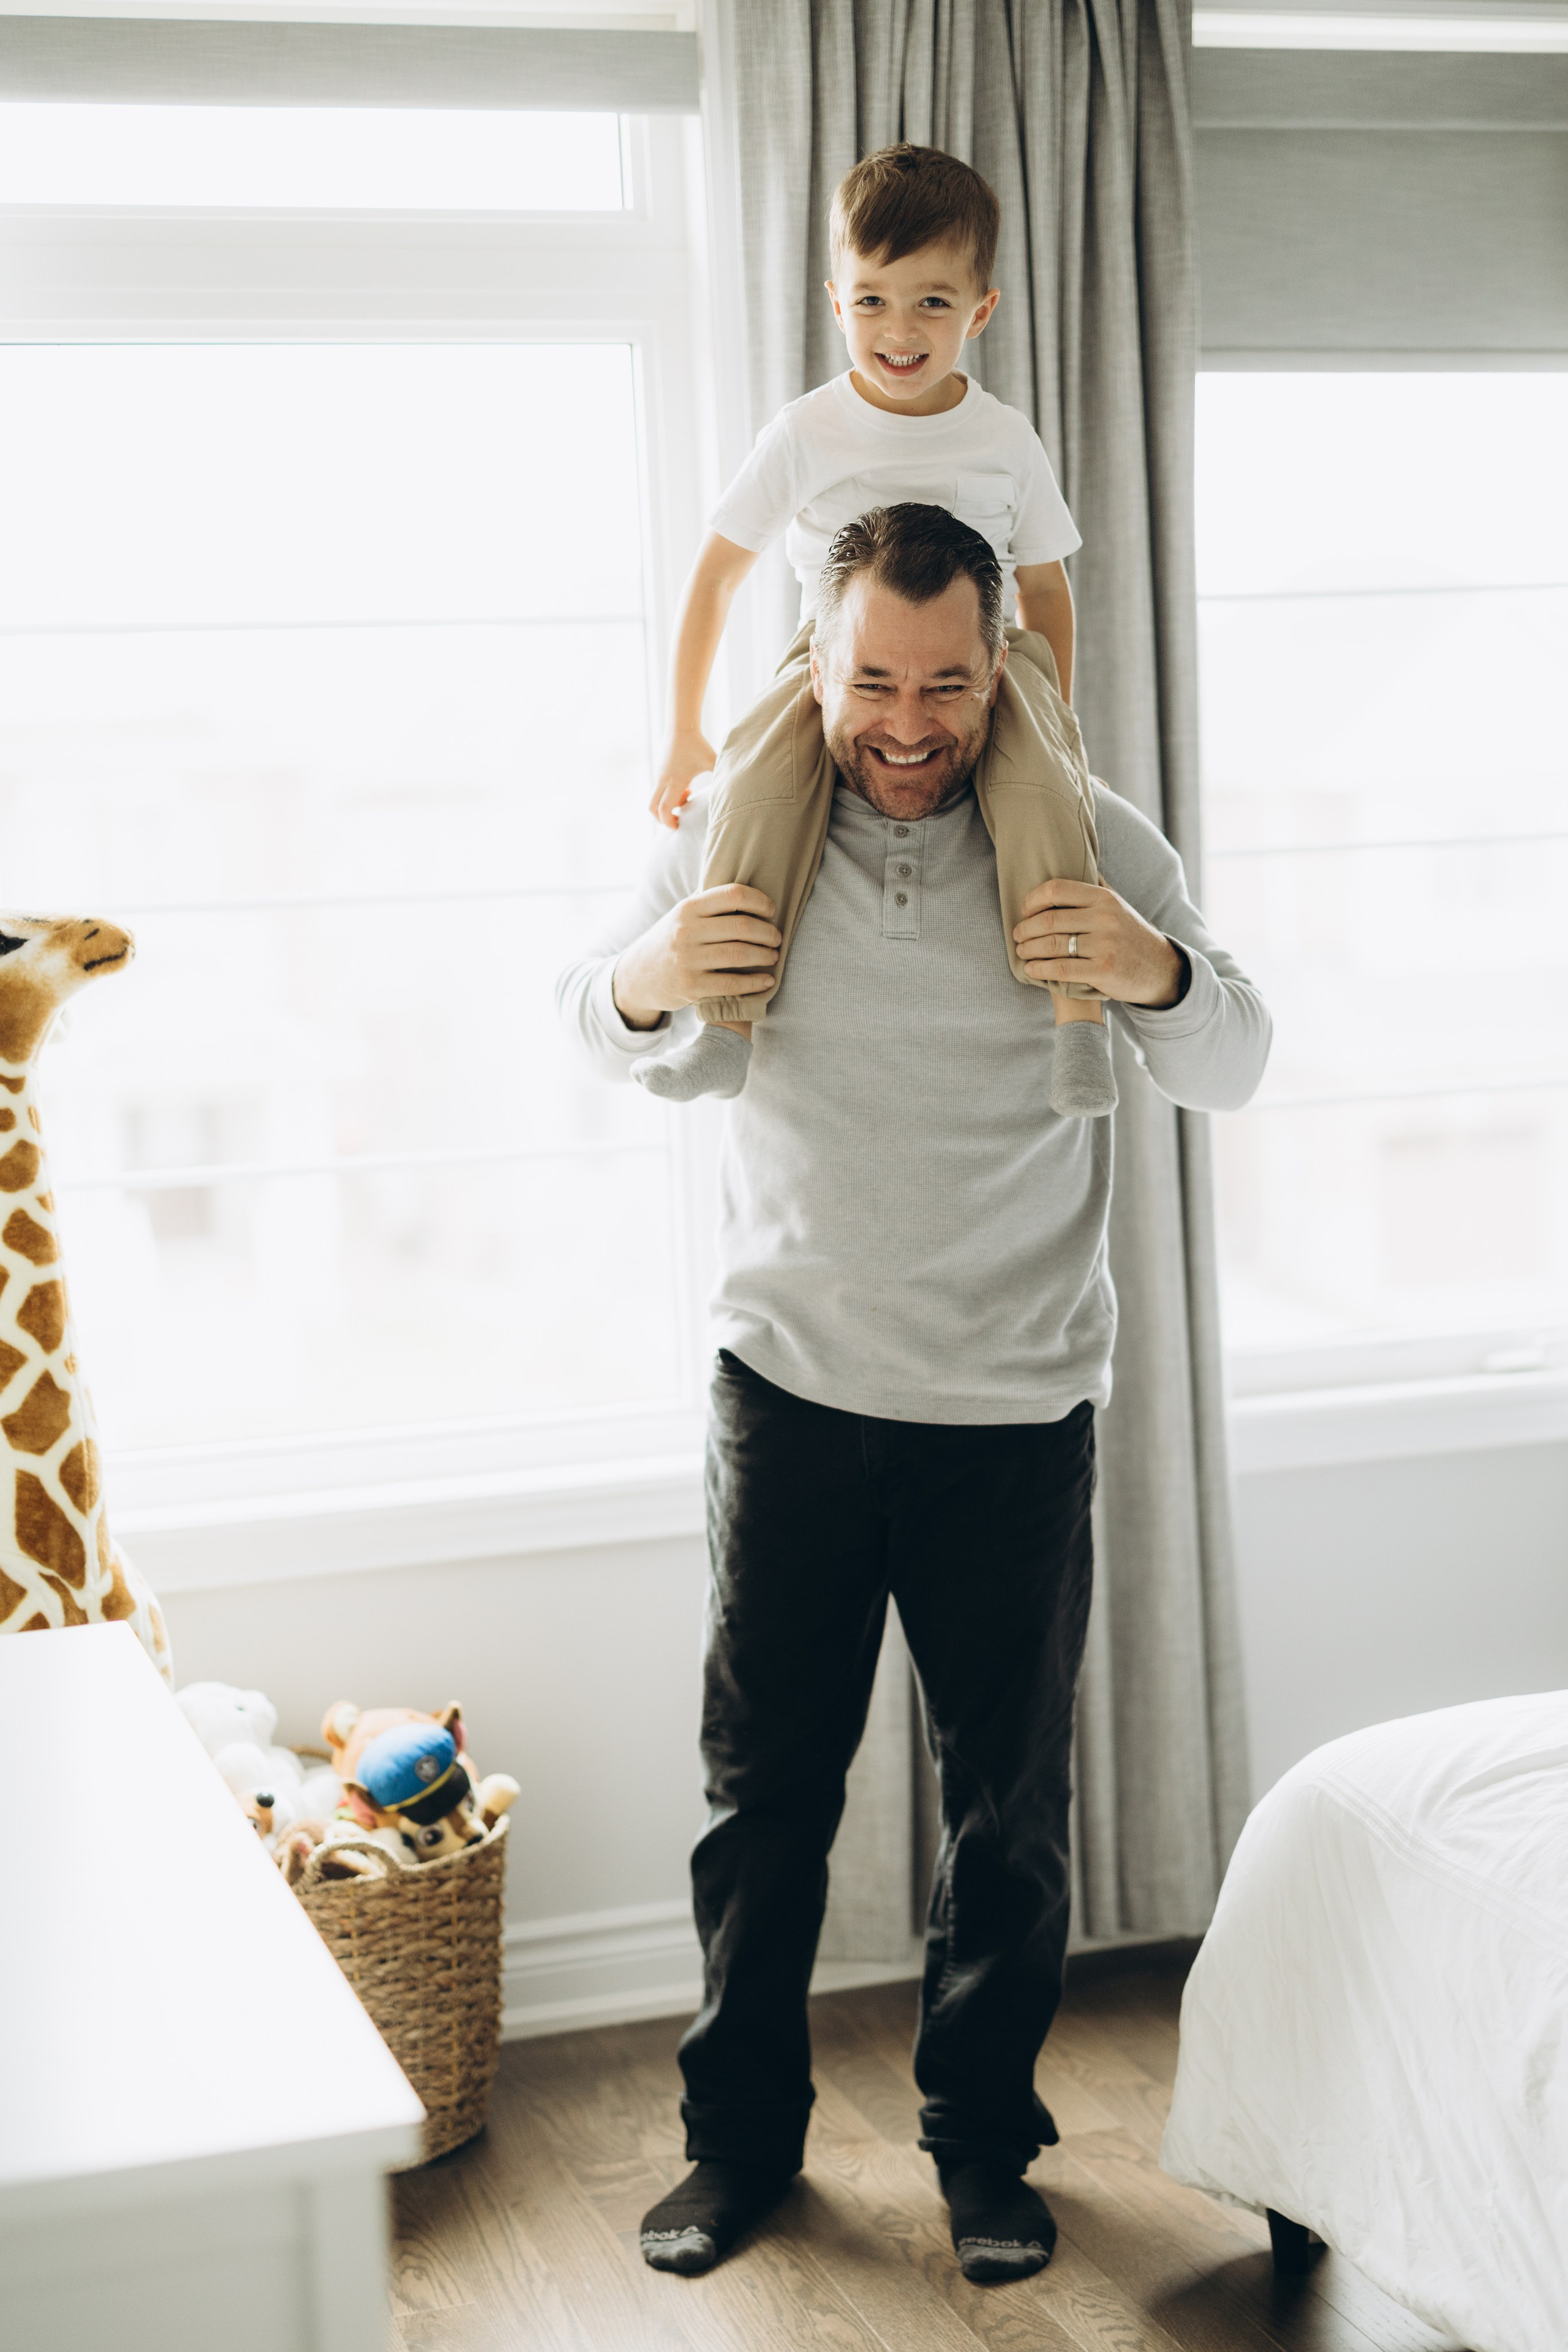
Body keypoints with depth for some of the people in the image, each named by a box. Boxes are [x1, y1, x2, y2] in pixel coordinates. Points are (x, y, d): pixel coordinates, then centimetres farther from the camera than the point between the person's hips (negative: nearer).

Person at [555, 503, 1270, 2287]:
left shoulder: (1090, 844, -4)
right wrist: (643, 981, -16)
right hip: (791, 1389, 1)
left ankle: (984, 2144, 28)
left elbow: (1233, 1073, 0)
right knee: (764, 1786, 9)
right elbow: (595, 1037, 9)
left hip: (1016, 1414, 0)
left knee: (1008, 1809, 9)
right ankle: (741, 2137, 27)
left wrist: (1157, 974, -22)